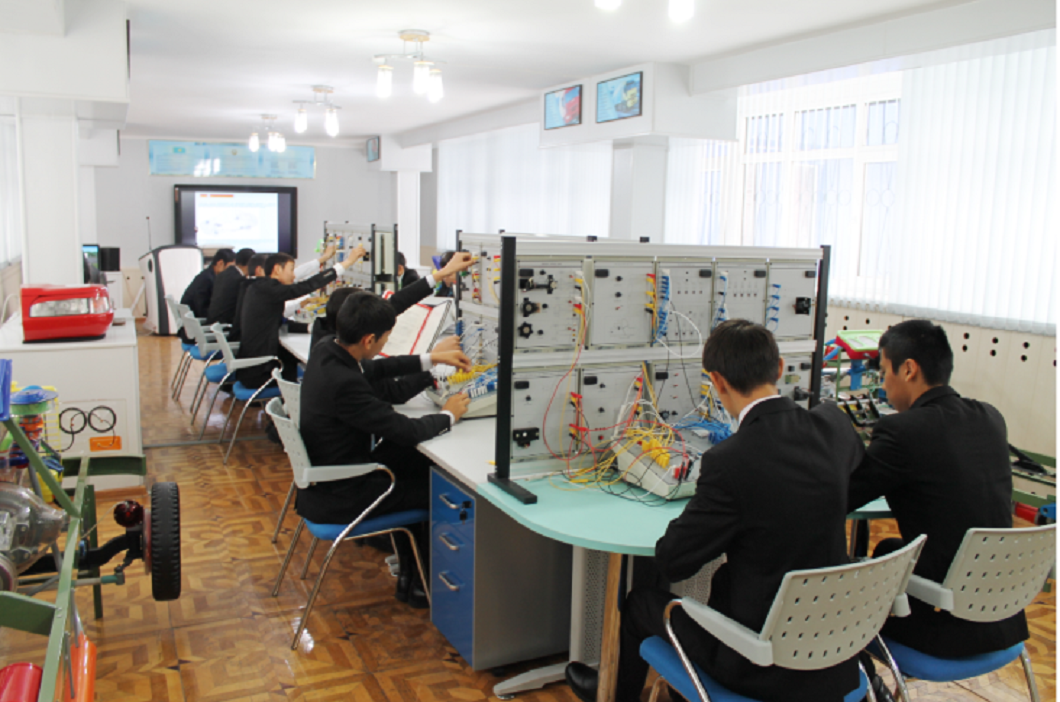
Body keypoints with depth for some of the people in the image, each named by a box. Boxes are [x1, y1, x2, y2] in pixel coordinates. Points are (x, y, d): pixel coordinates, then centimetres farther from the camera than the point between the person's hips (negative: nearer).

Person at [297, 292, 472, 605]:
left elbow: (374, 368, 15)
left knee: (420, 462, 15)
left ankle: (409, 559, 28)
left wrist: (431, 358, 12)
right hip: (337, 497, -9)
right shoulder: (344, 383, -34)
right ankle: (414, 580, 24)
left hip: (322, 470, 9)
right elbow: (408, 431, -26)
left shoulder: (325, 349, -6)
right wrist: (448, 415, -7)